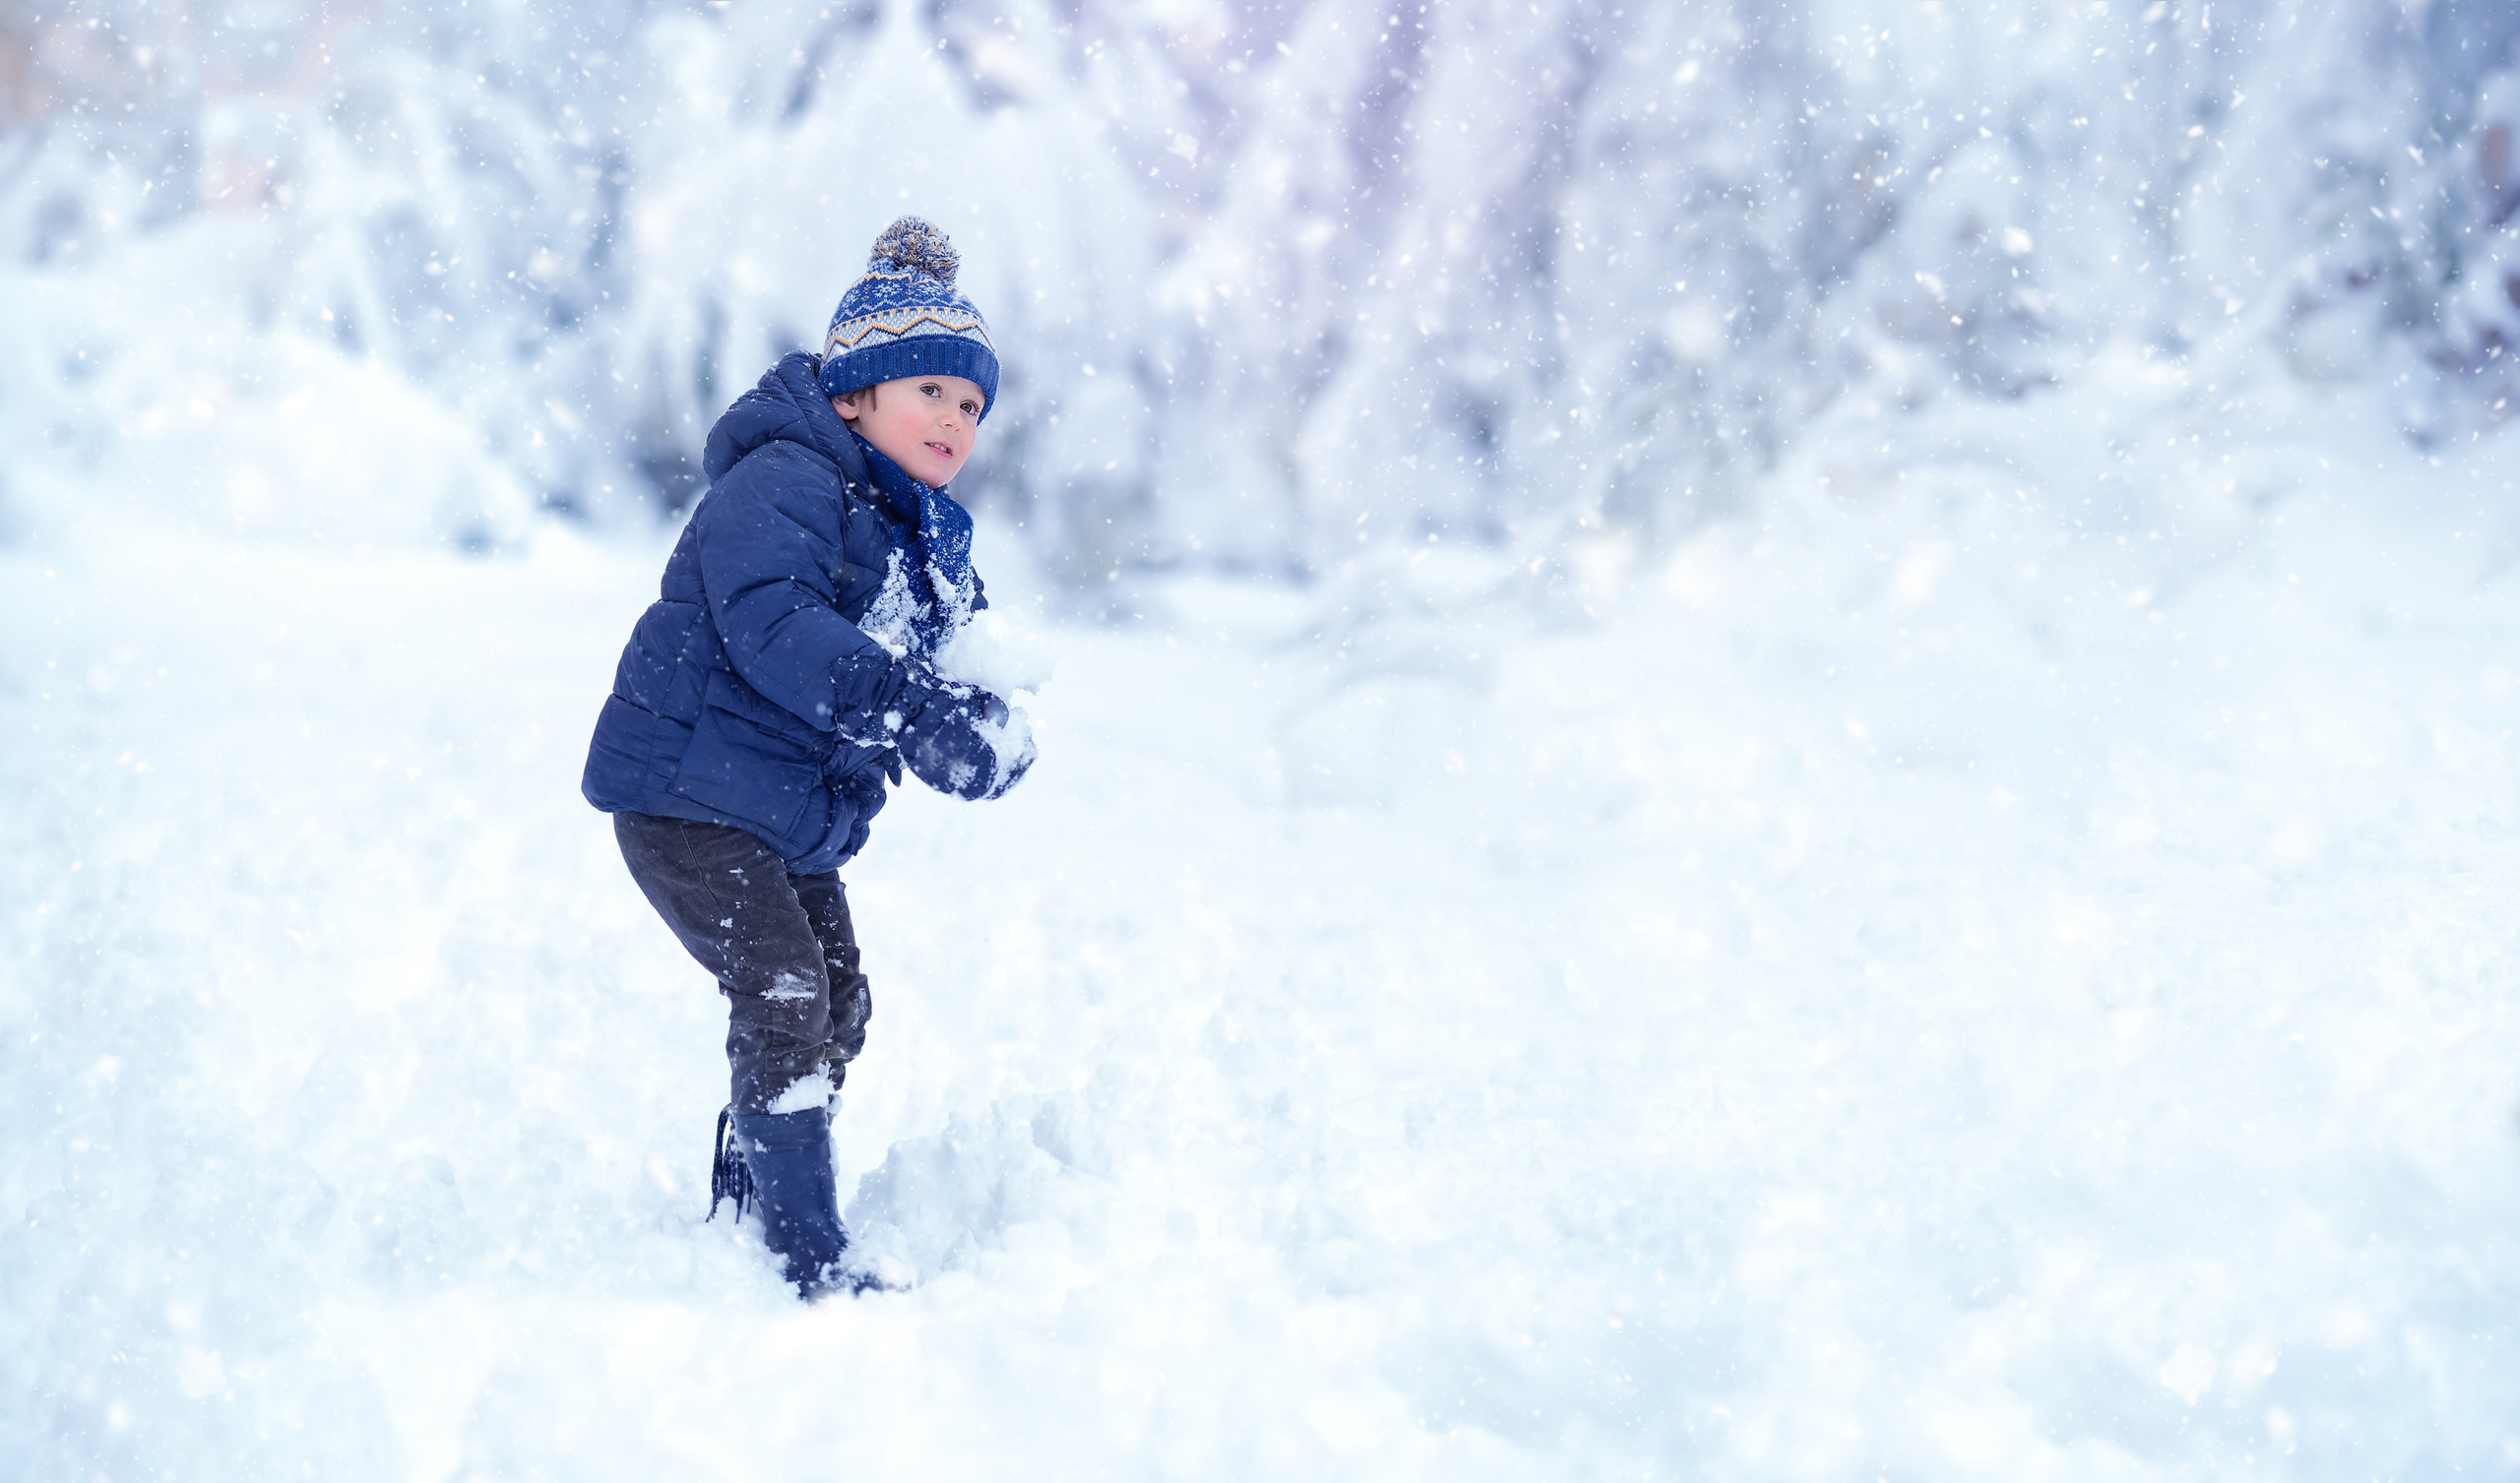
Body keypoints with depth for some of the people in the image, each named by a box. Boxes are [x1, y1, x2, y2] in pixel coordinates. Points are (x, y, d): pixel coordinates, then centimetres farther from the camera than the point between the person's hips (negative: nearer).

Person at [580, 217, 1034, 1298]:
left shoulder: (926, 536, 11)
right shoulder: (783, 482, -19)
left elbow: (946, 655, 8)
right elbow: (771, 625, -35)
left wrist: (984, 720, -17)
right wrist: (910, 712, -45)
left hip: (793, 816, 10)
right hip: (687, 791, -10)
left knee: (836, 1010, 15)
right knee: (783, 992, -18)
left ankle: (738, 1212, 33)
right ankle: (811, 1267, -16)